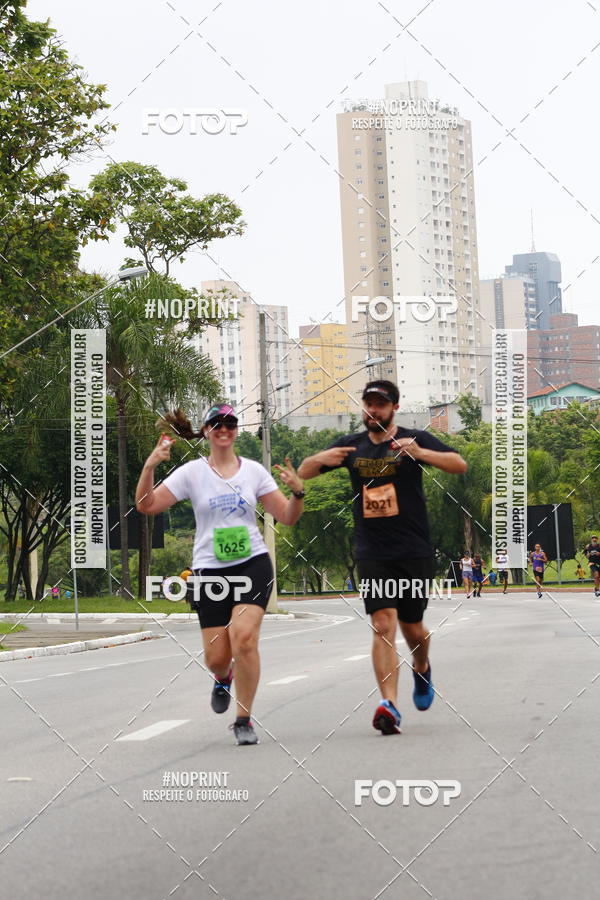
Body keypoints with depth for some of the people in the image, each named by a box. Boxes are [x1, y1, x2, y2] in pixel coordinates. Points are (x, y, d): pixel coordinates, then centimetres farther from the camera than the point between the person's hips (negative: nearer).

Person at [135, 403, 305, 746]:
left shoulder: (254, 471, 6)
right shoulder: (192, 472, 2)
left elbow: (287, 517, 7)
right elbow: (147, 505, -3)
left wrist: (298, 492, -12)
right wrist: (150, 465, -17)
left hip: (253, 564, 0)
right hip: (211, 569, 0)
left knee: (244, 637, -21)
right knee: (217, 657, -1)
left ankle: (244, 720, -6)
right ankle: (223, 678, 40)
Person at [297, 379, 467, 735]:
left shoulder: (416, 439, 0)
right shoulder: (351, 445, 8)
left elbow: (460, 464, -11)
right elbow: (303, 473, 13)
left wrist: (419, 453, -27)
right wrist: (320, 459, -11)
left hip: (414, 552, -1)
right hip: (372, 554, 1)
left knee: (412, 629, 10)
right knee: (383, 626, -15)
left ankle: (422, 669, 43)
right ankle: (389, 705, -20)